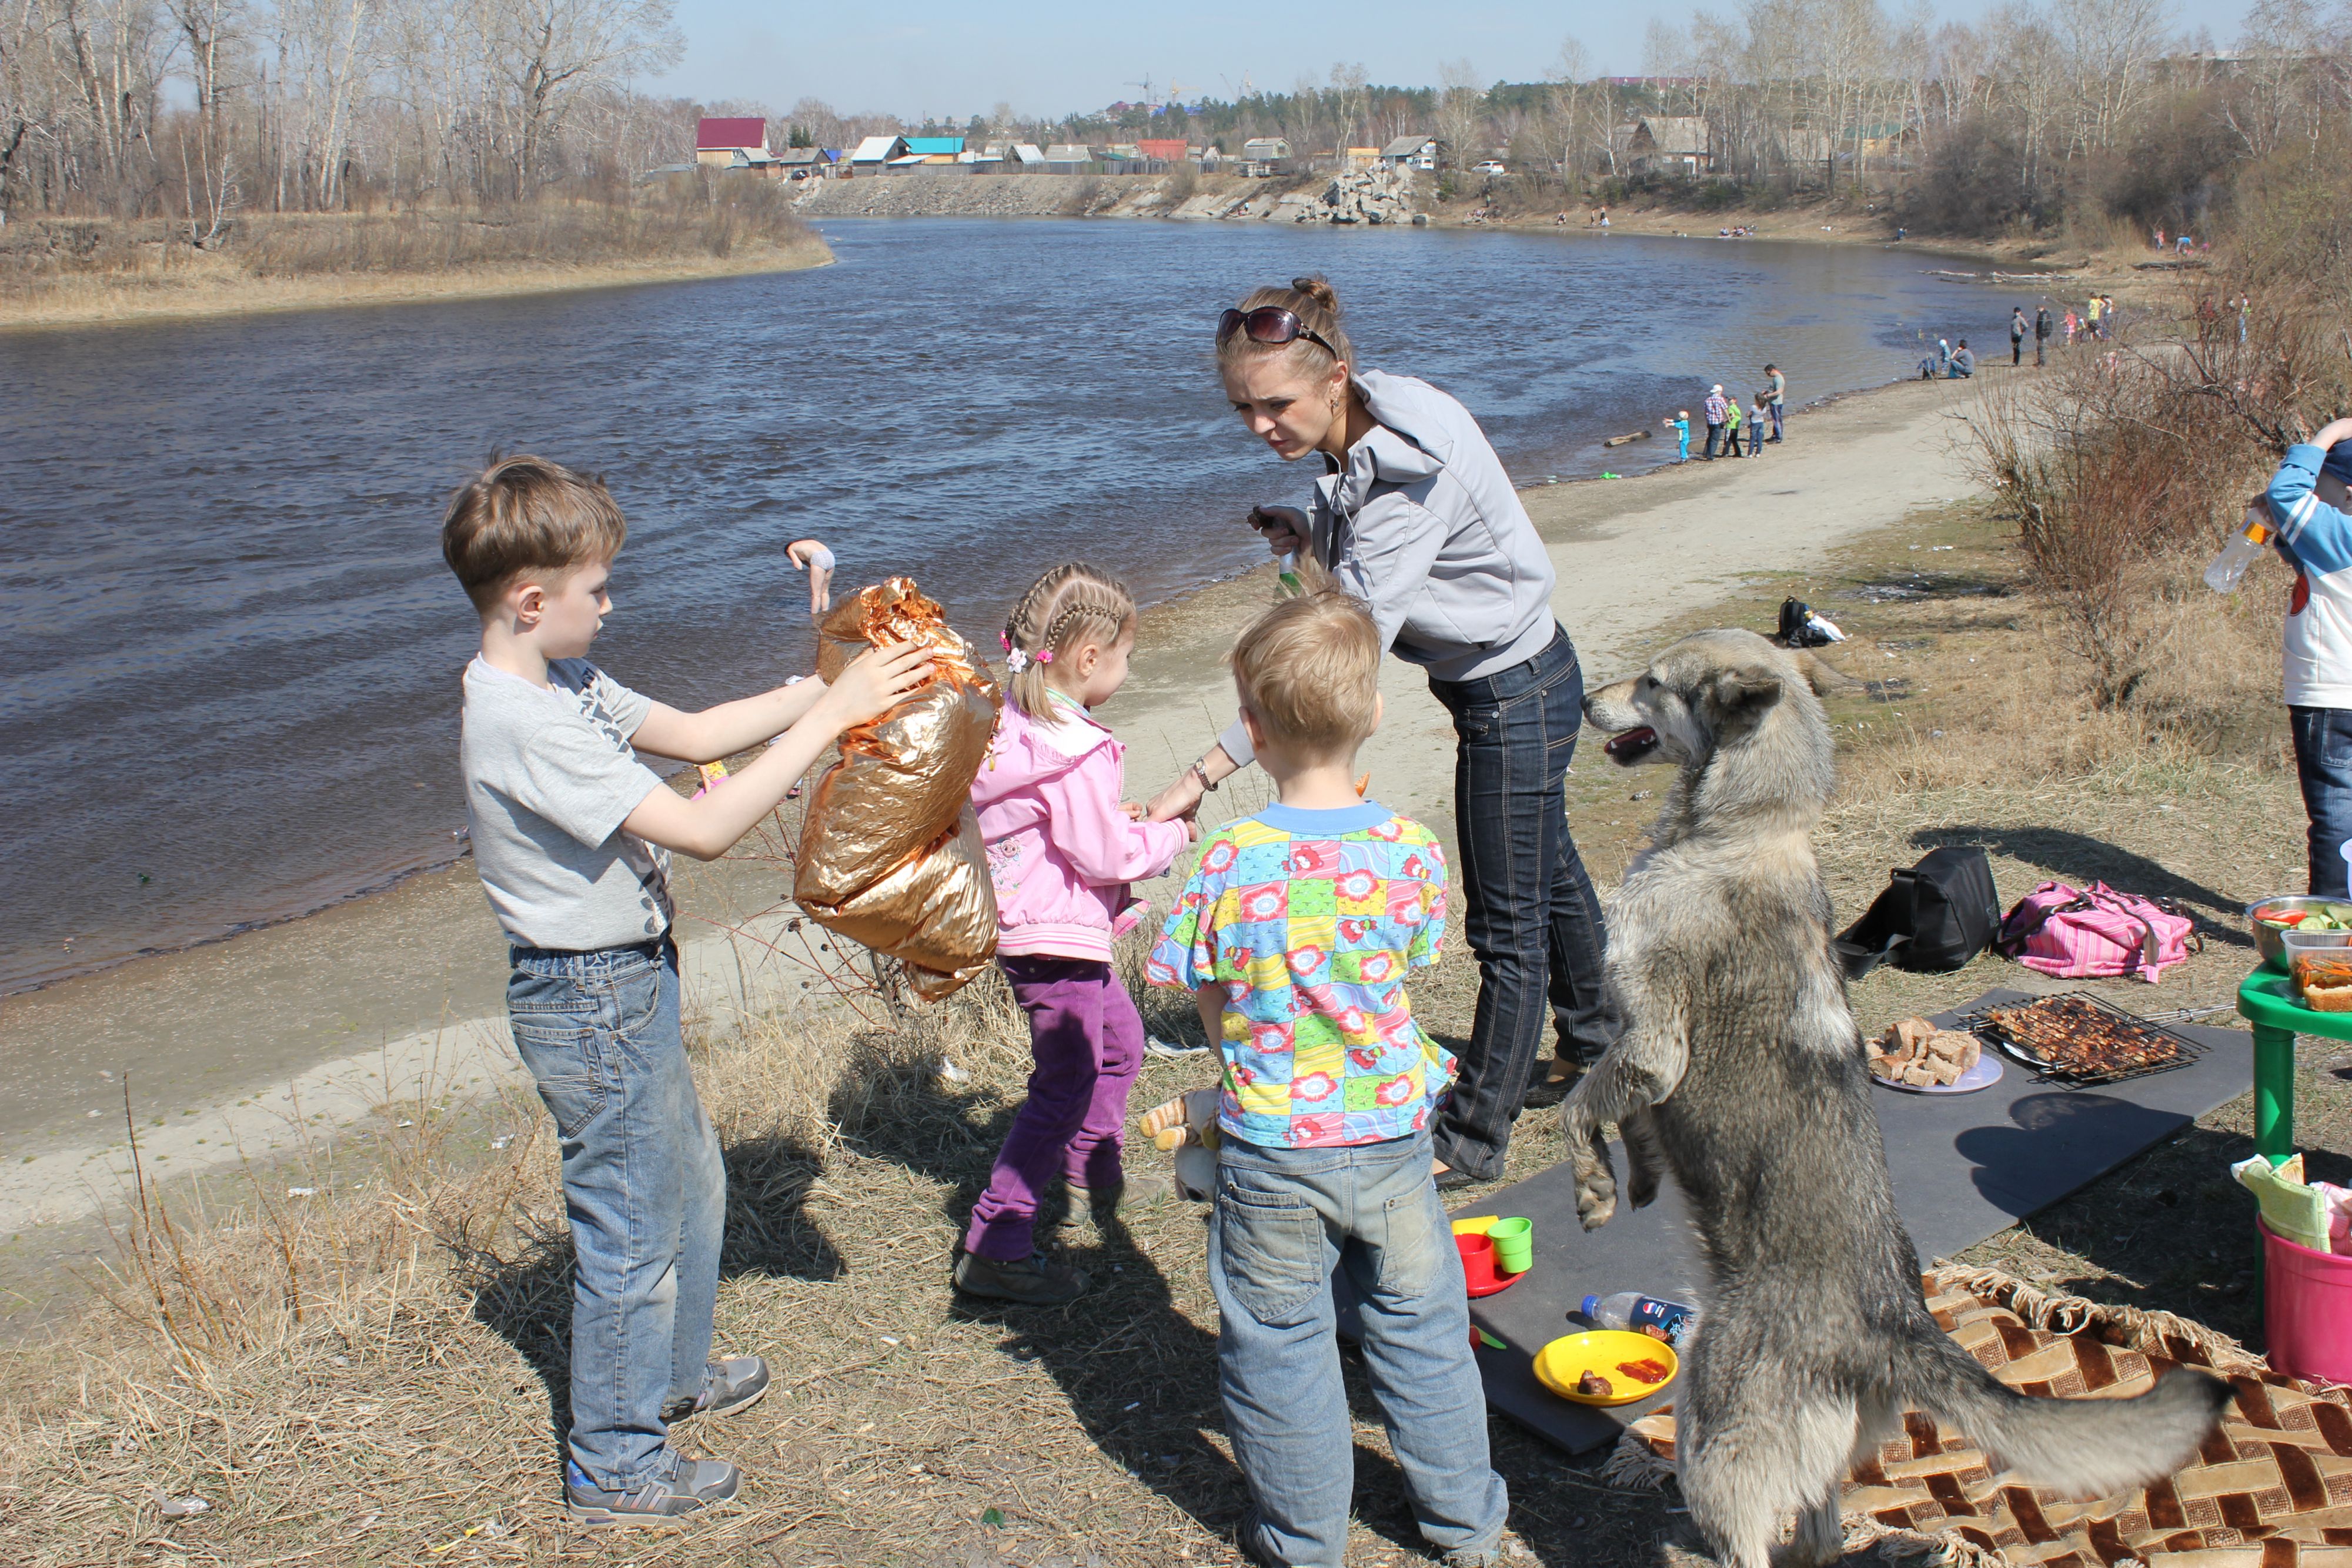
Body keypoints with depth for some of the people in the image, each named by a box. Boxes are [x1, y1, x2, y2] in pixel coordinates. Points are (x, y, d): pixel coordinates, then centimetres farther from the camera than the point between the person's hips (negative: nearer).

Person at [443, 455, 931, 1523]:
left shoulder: (561, 683, 3)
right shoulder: (522, 724, -28)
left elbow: (694, 734, 11)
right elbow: (704, 830, -31)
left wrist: (833, 684, 3)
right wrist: (827, 719, -27)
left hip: (627, 988, 10)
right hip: (594, 1003, -10)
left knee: (691, 1186, 26)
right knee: (632, 1230, 5)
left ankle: (672, 1375, 47)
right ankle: (616, 1467, 23)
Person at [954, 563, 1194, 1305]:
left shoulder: (1015, 724, 5)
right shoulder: (1077, 754, -24)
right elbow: (1105, 857, -21)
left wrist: (1125, 824, 12)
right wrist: (1168, 837, -4)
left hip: (1023, 925, 10)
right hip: (1055, 940, -10)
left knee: (1119, 1039, 28)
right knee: (1064, 1088, -3)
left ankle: (1093, 1174, 46)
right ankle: (993, 1248, 1)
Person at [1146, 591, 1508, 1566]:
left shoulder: (1229, 863, -19)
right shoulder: (1412, 851, -13)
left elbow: (1211, 1009, -7)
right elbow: (1411, 967, 2)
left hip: (1271, 1151, -2)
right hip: (1391, 1135, 2)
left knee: (1279, 1347, 16)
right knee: (1420, 1326, 21)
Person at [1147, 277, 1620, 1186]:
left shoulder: (1407, 468, -33)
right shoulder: (1357, 434, -6)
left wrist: (1207, 773, -39)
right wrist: (1311, 540, -11)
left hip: (1516, 696, -9)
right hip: (1517, 677, 9)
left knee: (1508, 924, 5)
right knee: (1548, 878, 27)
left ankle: (1475, 1136, 20)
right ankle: (1592, 1044, 48)